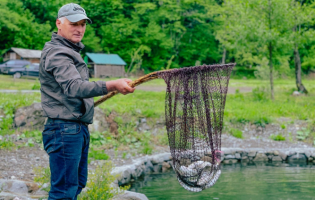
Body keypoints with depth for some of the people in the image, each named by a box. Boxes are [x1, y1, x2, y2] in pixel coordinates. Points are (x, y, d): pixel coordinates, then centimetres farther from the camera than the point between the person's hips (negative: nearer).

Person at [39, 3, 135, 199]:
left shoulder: (70, 51, 18)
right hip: (65, 130, -11)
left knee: (77, 184, 17)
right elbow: (74, 87, -33)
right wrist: (112, 85, -42)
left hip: (79, 129, 11)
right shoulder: (57, 53, -16)